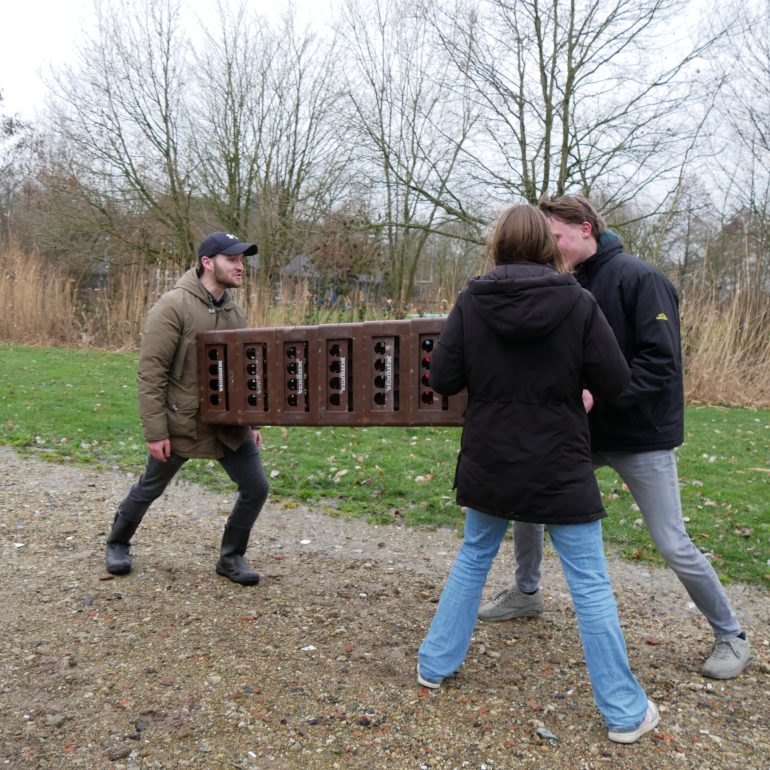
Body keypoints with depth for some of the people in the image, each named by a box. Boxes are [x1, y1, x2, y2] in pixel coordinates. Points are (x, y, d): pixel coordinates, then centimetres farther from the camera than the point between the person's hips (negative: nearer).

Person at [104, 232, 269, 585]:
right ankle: (118, 543, 41)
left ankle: (231, 557, 21)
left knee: (255, 488, 1)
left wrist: (252, 421, 11)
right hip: (181, 423, -6)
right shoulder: (173, 307, -16)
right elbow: (151, 373, -18)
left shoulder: (235, 312, 6)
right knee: (150, 488, 14)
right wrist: (155, 432, -19)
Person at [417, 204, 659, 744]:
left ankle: (435, 664, 34)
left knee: (474, 558, 23)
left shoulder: (472, 301, -6)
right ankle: (625, 711, 18)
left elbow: (443, 379, -5)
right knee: (591, 583, 8)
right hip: (560, 470, -2)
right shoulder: (579, 303, -11)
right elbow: (614, 382, -8)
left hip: (489, 464, 3)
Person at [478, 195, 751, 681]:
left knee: (674, 546, -2)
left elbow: (662, 362, -22)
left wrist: (597, 394, -29)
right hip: (584, 429, 7)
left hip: (641, 436, -6)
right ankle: (526, 594, 33)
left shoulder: (639, 278, -16)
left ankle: (732, 637, 23)